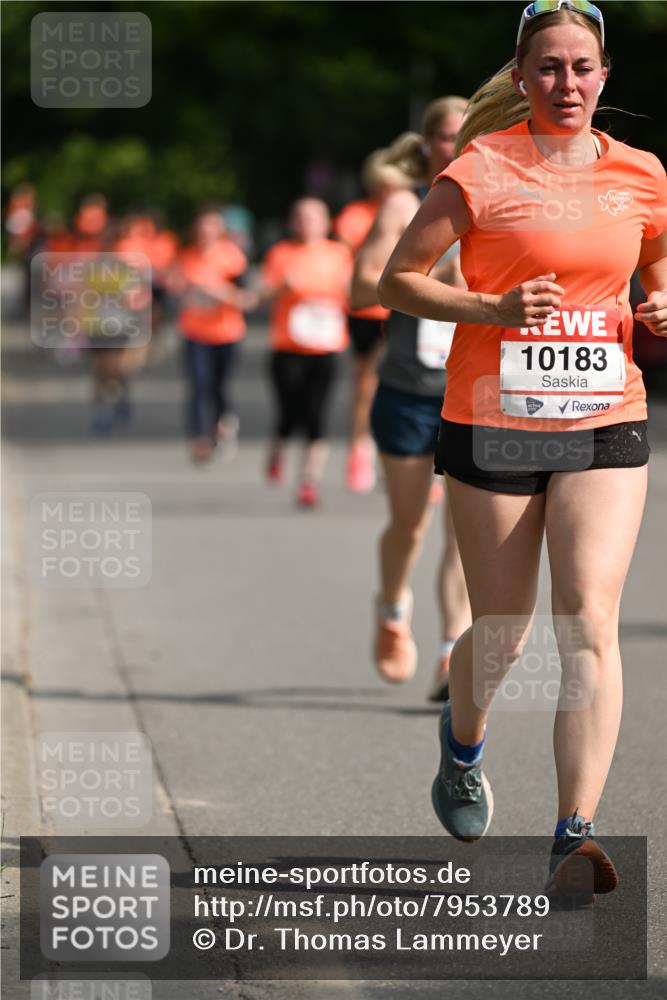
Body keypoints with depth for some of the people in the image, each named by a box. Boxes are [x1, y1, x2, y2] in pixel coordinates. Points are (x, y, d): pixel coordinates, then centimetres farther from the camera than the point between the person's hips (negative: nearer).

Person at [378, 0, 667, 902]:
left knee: (591, 619, -13)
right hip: (492, 422, -2)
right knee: (503, 628, 8)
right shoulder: (483, 169, -5)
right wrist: (493, 308, -17)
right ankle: (462, 745, 43)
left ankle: (574, 839, -16)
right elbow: (398, 280, -2)